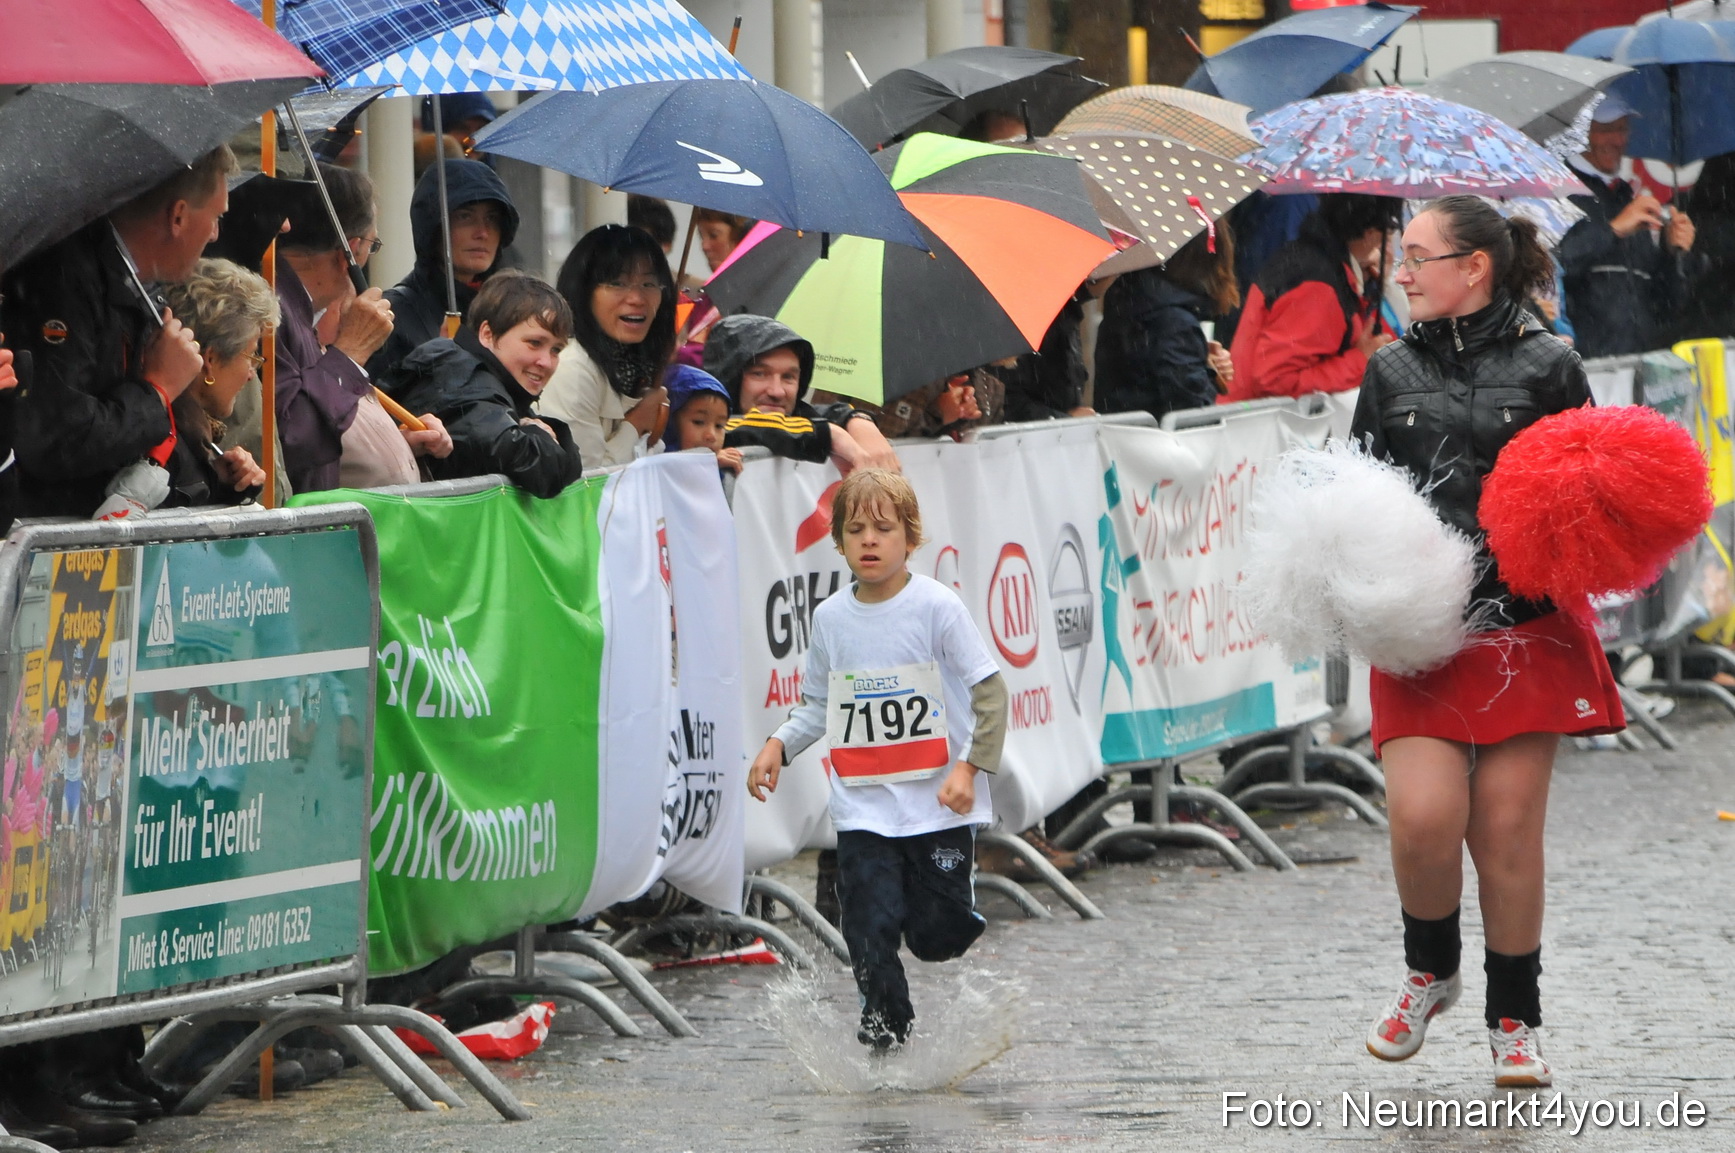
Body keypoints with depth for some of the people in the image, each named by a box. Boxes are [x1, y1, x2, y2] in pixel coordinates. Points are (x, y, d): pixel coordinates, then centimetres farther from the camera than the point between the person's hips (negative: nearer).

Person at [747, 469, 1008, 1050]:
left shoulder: (936, 605, -7)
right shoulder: (831, 617, 5)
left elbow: (989, 690, -7)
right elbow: (819, 706, 17)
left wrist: (969, 767, -15)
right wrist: (779, 744, 1)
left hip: (938, 805, -3)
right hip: (863, 809, 3)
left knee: (936, 935, -1)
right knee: (870, 926, -9)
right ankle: (885, 1019, 11)